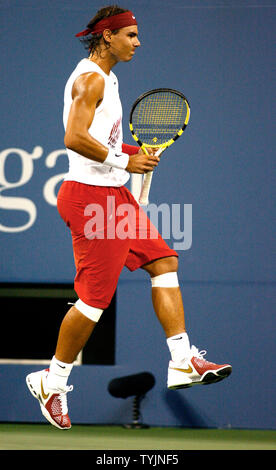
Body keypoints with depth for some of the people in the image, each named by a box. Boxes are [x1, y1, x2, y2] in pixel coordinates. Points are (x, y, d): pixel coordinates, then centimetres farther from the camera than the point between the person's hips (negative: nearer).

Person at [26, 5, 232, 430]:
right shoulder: (91, 79, -14)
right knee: (95, 298, -6)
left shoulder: (105, 78, 18)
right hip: (92, 197, -10)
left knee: (164, 261, 4)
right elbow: (74, 139, -25)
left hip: (115, 195, 10)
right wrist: (123, 161, -18)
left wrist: (136, 153, 12)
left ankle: (183, 363, 2)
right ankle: (52, 382, 7)